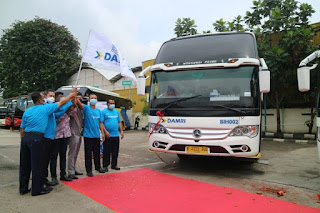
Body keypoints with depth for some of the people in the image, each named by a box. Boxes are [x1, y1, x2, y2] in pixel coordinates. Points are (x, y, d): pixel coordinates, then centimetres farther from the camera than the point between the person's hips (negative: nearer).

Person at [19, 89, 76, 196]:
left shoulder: (27, 111, 11)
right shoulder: (45, 108, -3)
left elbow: (22, 128, 13)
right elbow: (61, 103, 7)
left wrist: (23, 139, 22)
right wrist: (71, 95, 19)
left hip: (25, 137, 7)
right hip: (37, 138, -6)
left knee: (24, 164, 13)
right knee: (37, 165, 2)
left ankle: (23, 188, 25)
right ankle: (36, 189, 12)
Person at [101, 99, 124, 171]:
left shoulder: (116, 112, 16)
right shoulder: (104, 112, -2)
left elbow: (119, 122, 19)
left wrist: (121, 131, 9)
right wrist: (105, 131, -18)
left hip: (116, 135, 5)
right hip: (108, 135, -5)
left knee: (115, 151, 10)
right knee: (106, 151, 0)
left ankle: (114, 165, 21)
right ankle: (105, 166, 11)